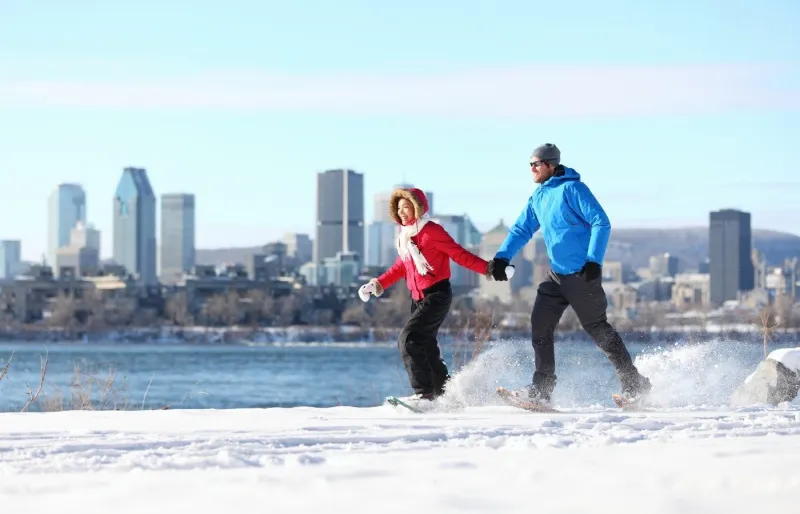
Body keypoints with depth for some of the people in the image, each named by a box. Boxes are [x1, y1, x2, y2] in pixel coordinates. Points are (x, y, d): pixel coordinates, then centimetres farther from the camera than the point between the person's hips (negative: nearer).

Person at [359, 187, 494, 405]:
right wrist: (378, 284, 12)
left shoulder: (431, 231, -12)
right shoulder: (405, 236, 12)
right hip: (418, 298, 9)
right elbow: (400, 267, 22)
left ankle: (424, 392, -18)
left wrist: (486, 268, -20)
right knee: (426, 347, 12)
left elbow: (459, 254, -13)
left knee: (408, 339, -19)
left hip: (437, 295, -9)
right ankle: (443, 391, 25)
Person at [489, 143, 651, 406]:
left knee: (596, 327, -1)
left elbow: (601, 223, -18)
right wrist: (502, 257, 2)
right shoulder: (538, 197, 11)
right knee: (540, 324, 0)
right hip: (557, 274, 8)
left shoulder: (572, 189, -14)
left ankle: (634, 383, 10)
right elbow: (521, 230, 17)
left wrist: (594, 261, -26)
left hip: (582, 274, -8)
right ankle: (541, 389, 4)